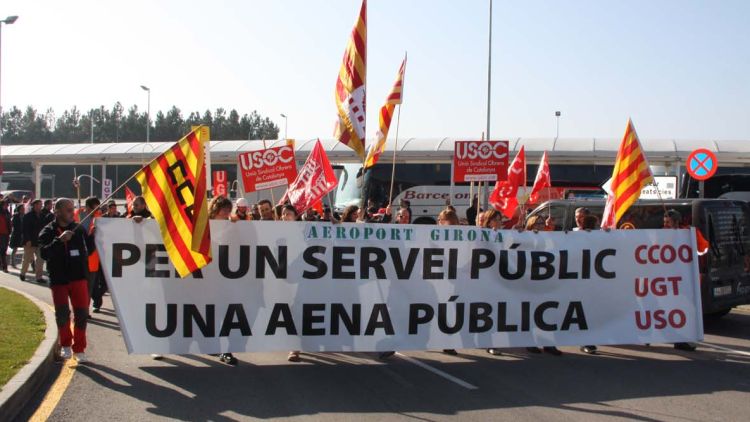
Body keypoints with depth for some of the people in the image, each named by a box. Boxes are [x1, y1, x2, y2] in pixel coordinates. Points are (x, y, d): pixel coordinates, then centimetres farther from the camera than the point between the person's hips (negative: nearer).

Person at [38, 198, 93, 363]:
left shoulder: (79, 229, 5)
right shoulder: (48, 232, -1)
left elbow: (90, 247, 6)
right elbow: (44, 254, -16)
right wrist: (60, 240, -25)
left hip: (79, 277, 2)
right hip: (58, 279, -2)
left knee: (81, 313, 0)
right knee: (62, 313, -4)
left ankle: (79, 349, 12)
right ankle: (66, 345, 20)